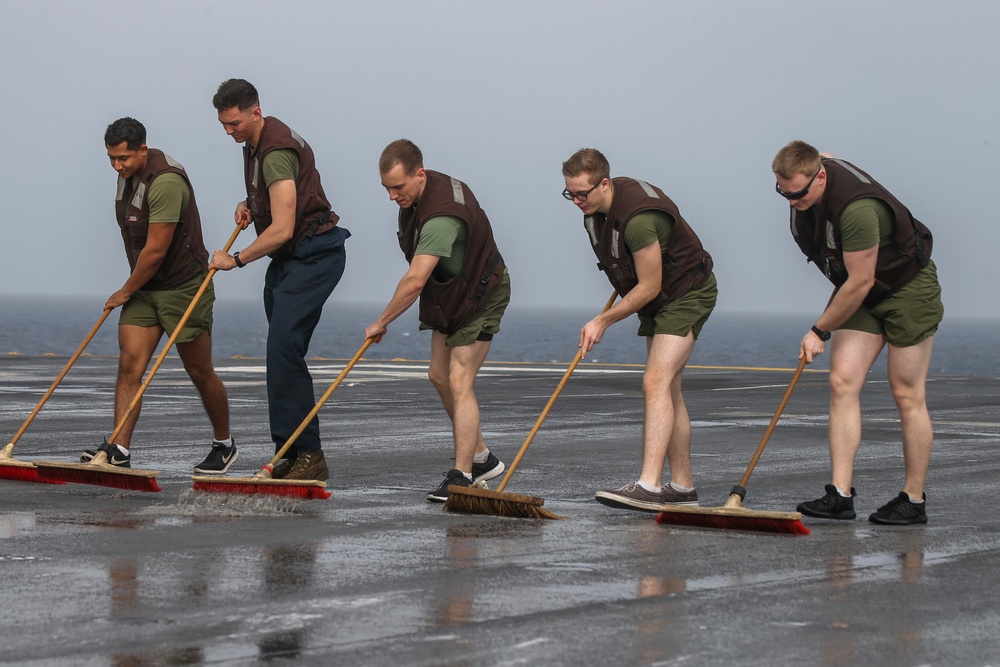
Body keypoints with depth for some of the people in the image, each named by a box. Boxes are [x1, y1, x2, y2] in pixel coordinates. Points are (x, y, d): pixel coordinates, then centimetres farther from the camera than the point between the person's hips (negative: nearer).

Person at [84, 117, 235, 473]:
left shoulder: (165, 182, -25)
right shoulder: (128, 173, 5)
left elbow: (155, 251, -23)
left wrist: (125, 292, -11)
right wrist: (129, 291, 17)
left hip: (183, 287, -8)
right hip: (143, 288, 8)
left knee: (200, 373, 5)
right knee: (129, 365, -7)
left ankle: (224, 445, 24)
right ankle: (118, 450, -13)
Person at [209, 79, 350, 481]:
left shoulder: (276, 151, -21)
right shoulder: (255, 142, 11)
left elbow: (281, 229, -27)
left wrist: (236, 260, -17)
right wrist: (250, 205, 11)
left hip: (314, 255, -11)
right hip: (286, 259, 11)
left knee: (283, 347, -20)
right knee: (282, 352, 7)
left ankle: (309, 455, -21)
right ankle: (290, 453, 11)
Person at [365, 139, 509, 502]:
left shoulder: (442, 216, -36)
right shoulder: (415, 195, -5)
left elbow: (414, 282, -39)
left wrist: (381, 323, -28)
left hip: (481, 295, -10)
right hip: (449, 294, 10)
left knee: (459, 381, -15)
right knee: (440, 375, 11)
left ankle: (461, 477, -16)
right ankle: (480, 457, 22)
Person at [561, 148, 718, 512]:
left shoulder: (637, 219, -32)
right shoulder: (595, 208, -3)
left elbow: (649, 287, -25)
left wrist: (603, 321, -18)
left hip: (688, 294, -10)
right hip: (658, 299, 10)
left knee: (657, 383, -21)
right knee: (667, 390, 10)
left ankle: (648, 486, -30)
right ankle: (682, 486, 16)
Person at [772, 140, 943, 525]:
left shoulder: (857, 208, -36)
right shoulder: (812, 170, -10)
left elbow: (860, 282, -28)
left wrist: (820, 331, -18)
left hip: (908, 289, -8)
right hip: (862, 291, 8)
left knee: (907, 394, -4)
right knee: (843, 381, -6)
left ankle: (914, 501, 6)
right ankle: (840, 495, -10)